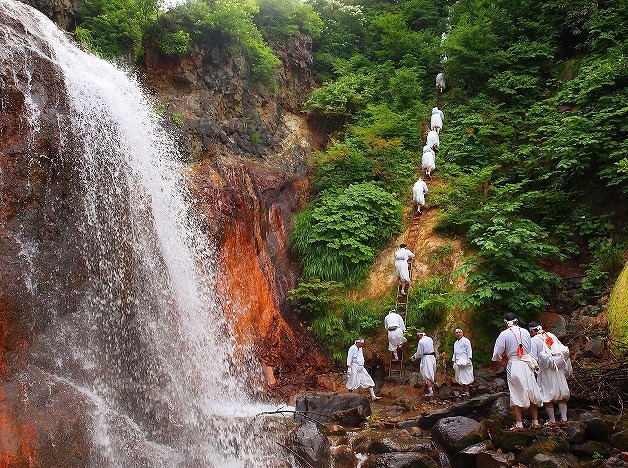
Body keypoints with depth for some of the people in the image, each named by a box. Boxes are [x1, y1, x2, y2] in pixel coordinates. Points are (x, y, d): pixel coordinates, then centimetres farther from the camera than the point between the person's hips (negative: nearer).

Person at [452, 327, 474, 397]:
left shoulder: (465, 341, -2)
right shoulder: (455, 343, 22)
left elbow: (469, 350, -7)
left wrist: (468, 359, -14)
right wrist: (454, 361, 21)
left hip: (464, 361, -8)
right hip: (458, 362, 8)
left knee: (465, 376, -11)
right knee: (460, 377, 4)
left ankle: (467, 392, -12)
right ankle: (464, 391, 7)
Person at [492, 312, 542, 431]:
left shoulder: (504, 334, -8)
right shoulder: (525, 332, 3)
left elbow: (497, 354, -6)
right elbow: (529, 349, 14)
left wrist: (501, 359, 15)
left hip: (513, 365, -3)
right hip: (527, 364, 4)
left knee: (516, 395, 4)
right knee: (532, 394, 13)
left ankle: (519, 424, 4)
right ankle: (535, 422, 19)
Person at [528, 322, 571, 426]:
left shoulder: (534, 340, -8)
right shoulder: (552, 335, 8)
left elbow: (533, 358, -13)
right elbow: (564, 350, 10)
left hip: (546, 371, -5)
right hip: (558, 369, 5)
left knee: (547, 396, 5)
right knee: (561, 394, 13)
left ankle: (552, 421, 8)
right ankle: (564, 419, 14)